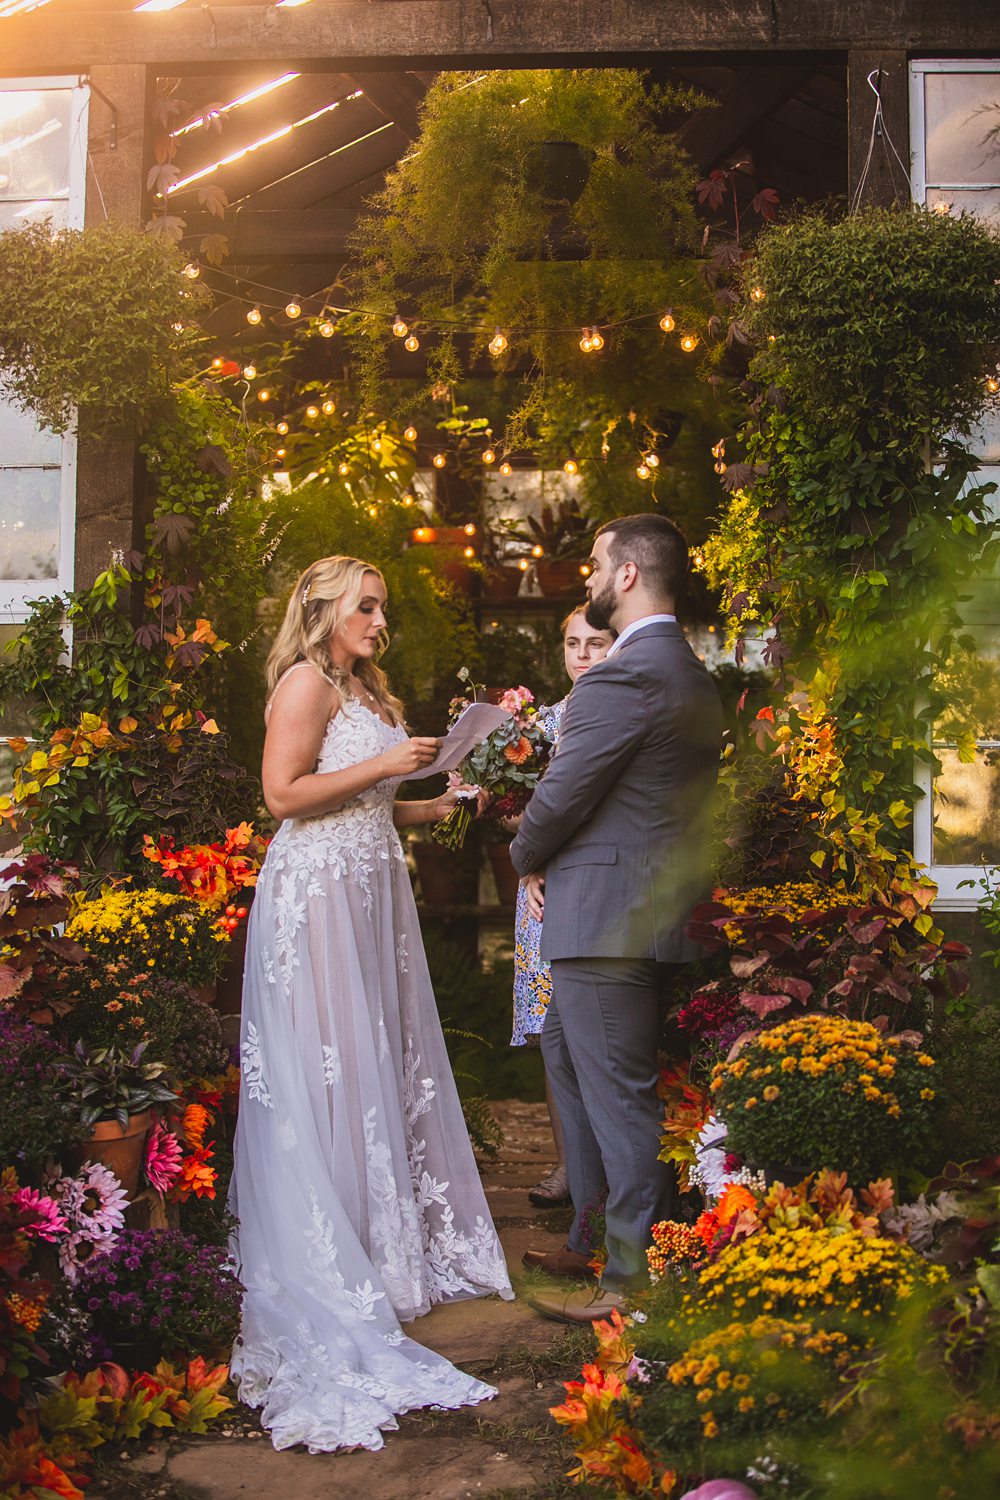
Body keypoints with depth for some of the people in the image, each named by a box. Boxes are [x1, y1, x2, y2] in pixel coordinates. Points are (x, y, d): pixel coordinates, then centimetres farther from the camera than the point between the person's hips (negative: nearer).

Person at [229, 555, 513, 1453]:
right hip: (318, 894, -9)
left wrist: (433, 806, 11)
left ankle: (396, 1239, 21)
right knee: (330, 1071, -5)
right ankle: (330, 1270, 4)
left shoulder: (367, 691, 19)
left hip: (374, 889, 9)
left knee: (387, 1063, 10)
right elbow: (284, 795, -17)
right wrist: (387, 765, -15)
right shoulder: (307, 681, -9)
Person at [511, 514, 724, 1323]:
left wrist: (529, 859, 3)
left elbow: (561, 796, -17)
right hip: (654, 907, 10)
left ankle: (638, 1280, 11)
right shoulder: (693, 676, 14)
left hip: (607, 916, -10)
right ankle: (596, 1236, 33)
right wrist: (552, 862, 11)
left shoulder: (624, 677, -19)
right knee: (569, 1060, 22)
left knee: (620, 1097, -1)